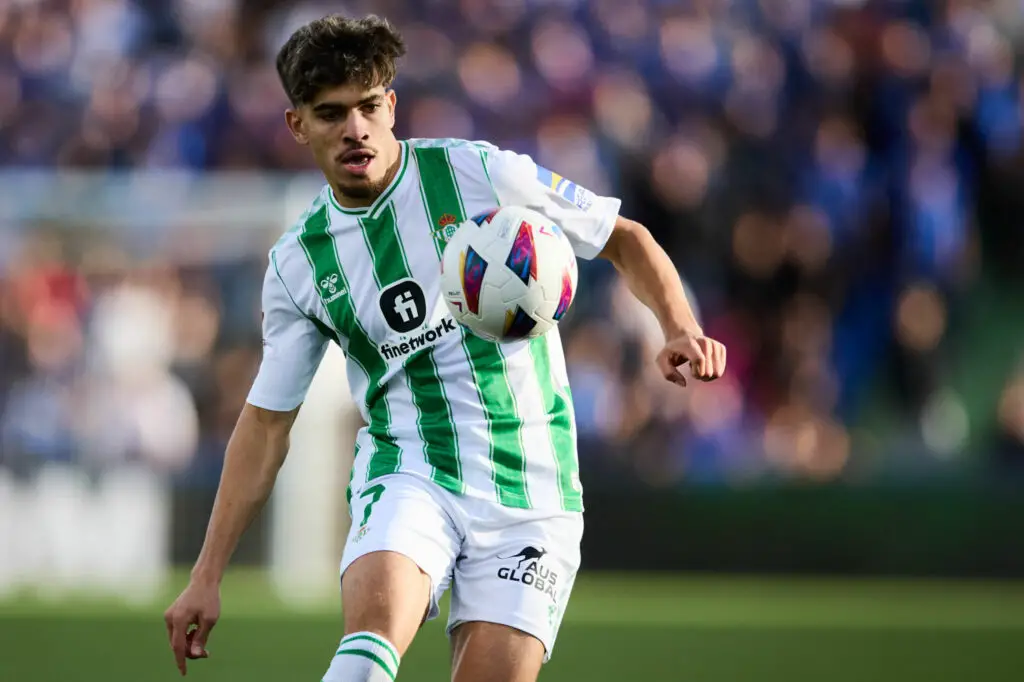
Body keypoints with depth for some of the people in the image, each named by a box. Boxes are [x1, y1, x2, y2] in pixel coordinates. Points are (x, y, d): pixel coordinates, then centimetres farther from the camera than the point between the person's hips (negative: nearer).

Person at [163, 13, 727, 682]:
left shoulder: (481, 175, -3)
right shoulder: (298, 263, 6)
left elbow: (625, 240, 6)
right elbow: (266, 424, 14)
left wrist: (680, 329, -13)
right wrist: (208, 575, 10)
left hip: (529, 485, -1)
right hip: (406, 470, 1)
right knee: (376, 615, -31)